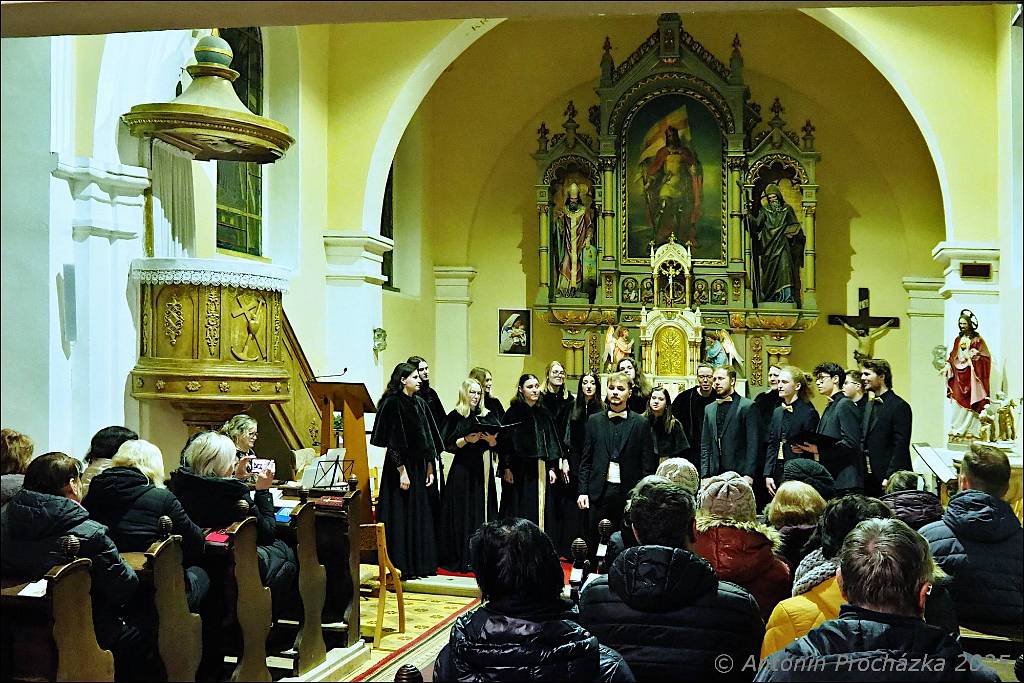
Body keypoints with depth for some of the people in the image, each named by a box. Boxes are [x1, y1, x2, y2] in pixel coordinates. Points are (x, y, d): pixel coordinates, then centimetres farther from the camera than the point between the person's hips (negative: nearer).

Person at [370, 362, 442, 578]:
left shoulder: (420, 404, 10)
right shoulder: (393, 404, -12)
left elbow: (428, 439, 12)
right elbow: (392, 442, -16)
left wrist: (430, 469, 8)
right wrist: (402, 471, -18)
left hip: (419, 467, 8)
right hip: (401, 466, -7)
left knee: (421, 517, 10)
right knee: (401, 518, -2)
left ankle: (421, 564, 18)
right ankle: (401, 567, 5)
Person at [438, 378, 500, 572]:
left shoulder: (487, 416, 11)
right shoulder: (455, 417, 0)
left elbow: (496, 443, 12)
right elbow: (448, 445, -5)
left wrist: (491, 440, -9)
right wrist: (467, 440, -18)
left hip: (483, 469, 4)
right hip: (462, 469, -4)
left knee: (484, 511, 3)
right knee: (464, 513, -4)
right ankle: (462, 558, 1)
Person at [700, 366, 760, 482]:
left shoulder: (748, 406, -2)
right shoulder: (709, 409, 15)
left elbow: (753, 444, -6)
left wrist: (748, 474, -13)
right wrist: (705, 475, 6)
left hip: (740, 474, -4)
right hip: (715, 474, 5)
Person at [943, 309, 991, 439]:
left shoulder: (977, 339, -2)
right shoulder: (958, 339, 14)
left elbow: (985, 356, -5)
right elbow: (953, 356, 14)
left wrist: (971, 355, -17)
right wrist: (947, 366, -1)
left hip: (970, 375, -5)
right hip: (959, 376, 5)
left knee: (970, 403, -5)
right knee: (958, 401, 0)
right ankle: (956, 428, 3)